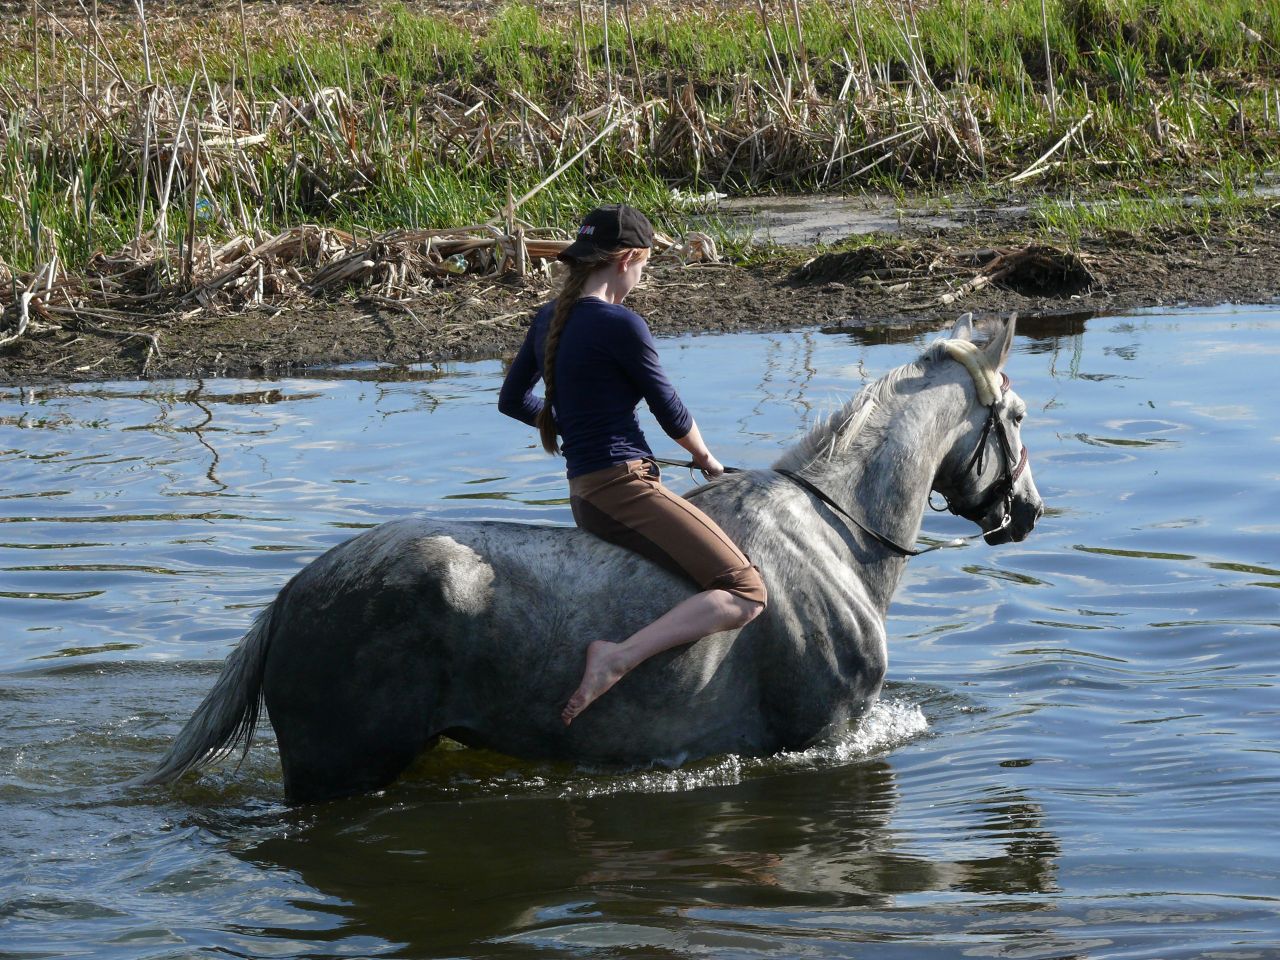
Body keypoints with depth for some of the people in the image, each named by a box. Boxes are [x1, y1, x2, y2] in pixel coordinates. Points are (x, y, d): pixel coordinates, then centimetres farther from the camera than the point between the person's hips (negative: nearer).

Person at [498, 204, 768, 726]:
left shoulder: (549, 319, 10)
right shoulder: (621, 325, -14)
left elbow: (512, 400, 23)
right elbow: (671, 412, -4)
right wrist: (705, 458, 16)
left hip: (584, 494, 10)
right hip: (624, 487, -10)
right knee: (745, 592, -15)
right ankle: (619, 657, -27)